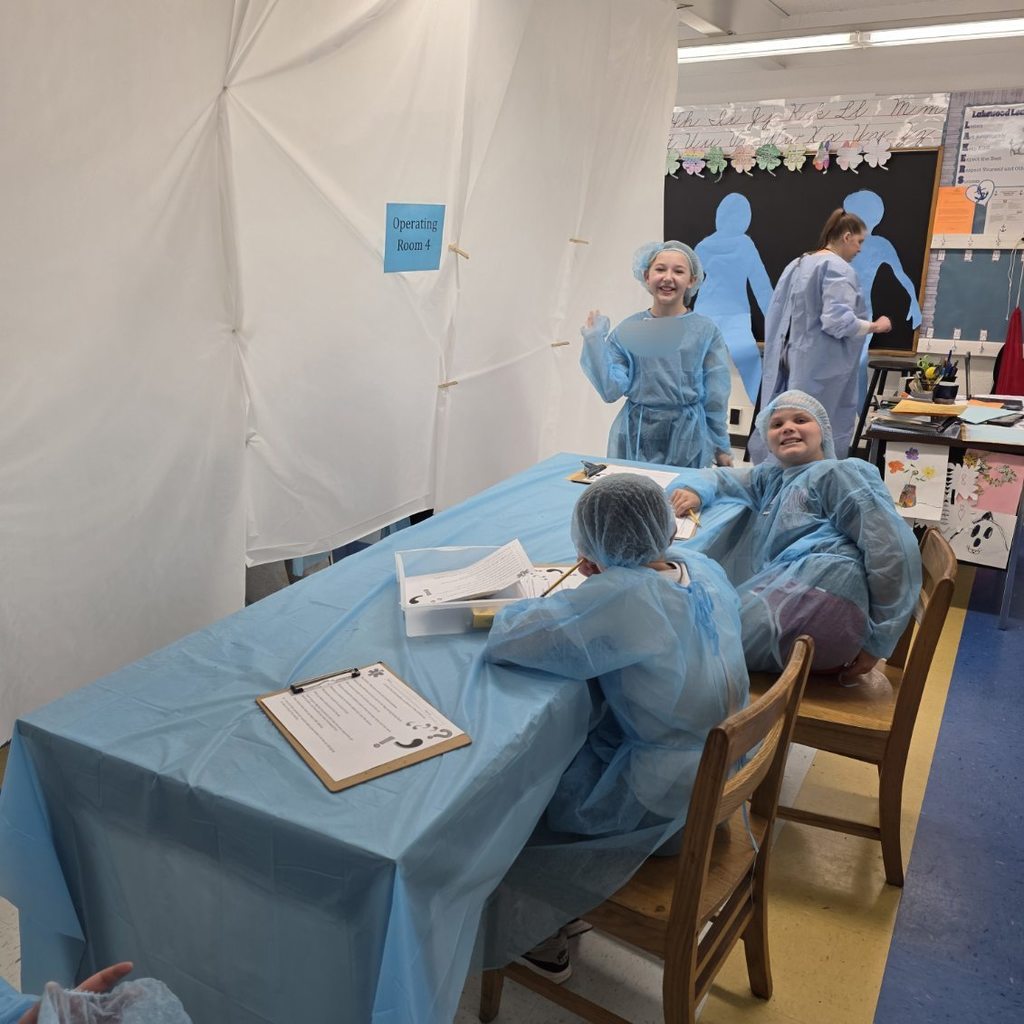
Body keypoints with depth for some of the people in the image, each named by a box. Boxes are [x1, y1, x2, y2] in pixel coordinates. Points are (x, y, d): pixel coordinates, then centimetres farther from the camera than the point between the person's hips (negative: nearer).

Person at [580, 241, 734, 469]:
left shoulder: (705, 332, -3)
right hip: (636, 436, 1)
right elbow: (612, 390, -6)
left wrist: (721, 446, 6)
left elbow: (716, 395, 1)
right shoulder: (627, 330, 1)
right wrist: (595, 340, -9)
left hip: (687, 436, -1)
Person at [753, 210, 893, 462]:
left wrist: (782, 354, 22)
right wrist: (875, 326, -8)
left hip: (791, 360, 9)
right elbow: (837, 320, -22)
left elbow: (775, 314, 16)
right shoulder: (838, 268, -13)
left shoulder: (797, 265, 13)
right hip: (821, 368, -9)